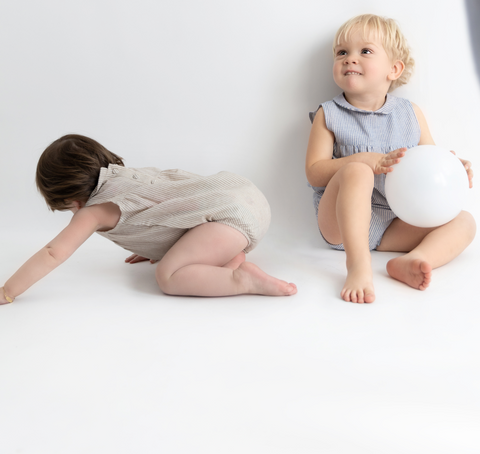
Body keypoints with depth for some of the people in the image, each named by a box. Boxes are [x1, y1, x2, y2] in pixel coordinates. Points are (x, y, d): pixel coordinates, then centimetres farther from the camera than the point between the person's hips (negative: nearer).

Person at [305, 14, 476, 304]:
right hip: (341, 221, -4)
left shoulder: (410, 114, 10)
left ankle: (412, 260, -36)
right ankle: (359, 265, -43)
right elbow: (314, 172, -8)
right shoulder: (328, 115, 2)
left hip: (392, 226, 4)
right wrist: (367, 160, -21)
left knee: (464, 221, -9)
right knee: (356, 171, -32)